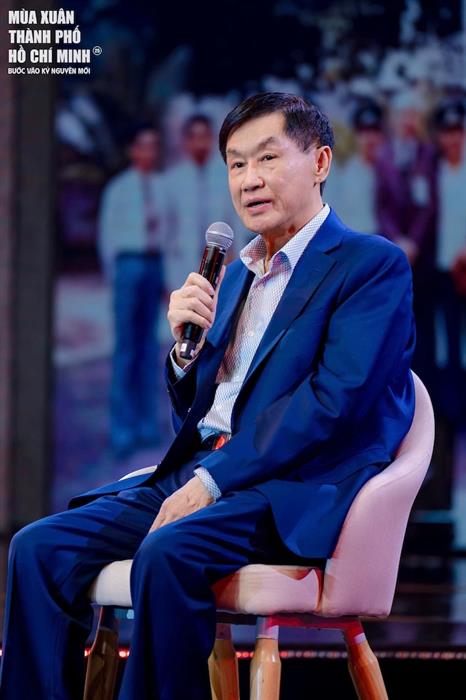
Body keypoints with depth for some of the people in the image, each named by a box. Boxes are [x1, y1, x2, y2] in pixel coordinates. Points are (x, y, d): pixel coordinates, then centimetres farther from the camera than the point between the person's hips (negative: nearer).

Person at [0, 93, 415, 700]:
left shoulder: (373, 265, -1)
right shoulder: (237, 274, 23)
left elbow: (334, 399, -14)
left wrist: (213, 481, -19)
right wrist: (185, 343, 3)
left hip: (296, 491, -8)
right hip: (198, 476, 8)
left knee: (167, 552, -35)